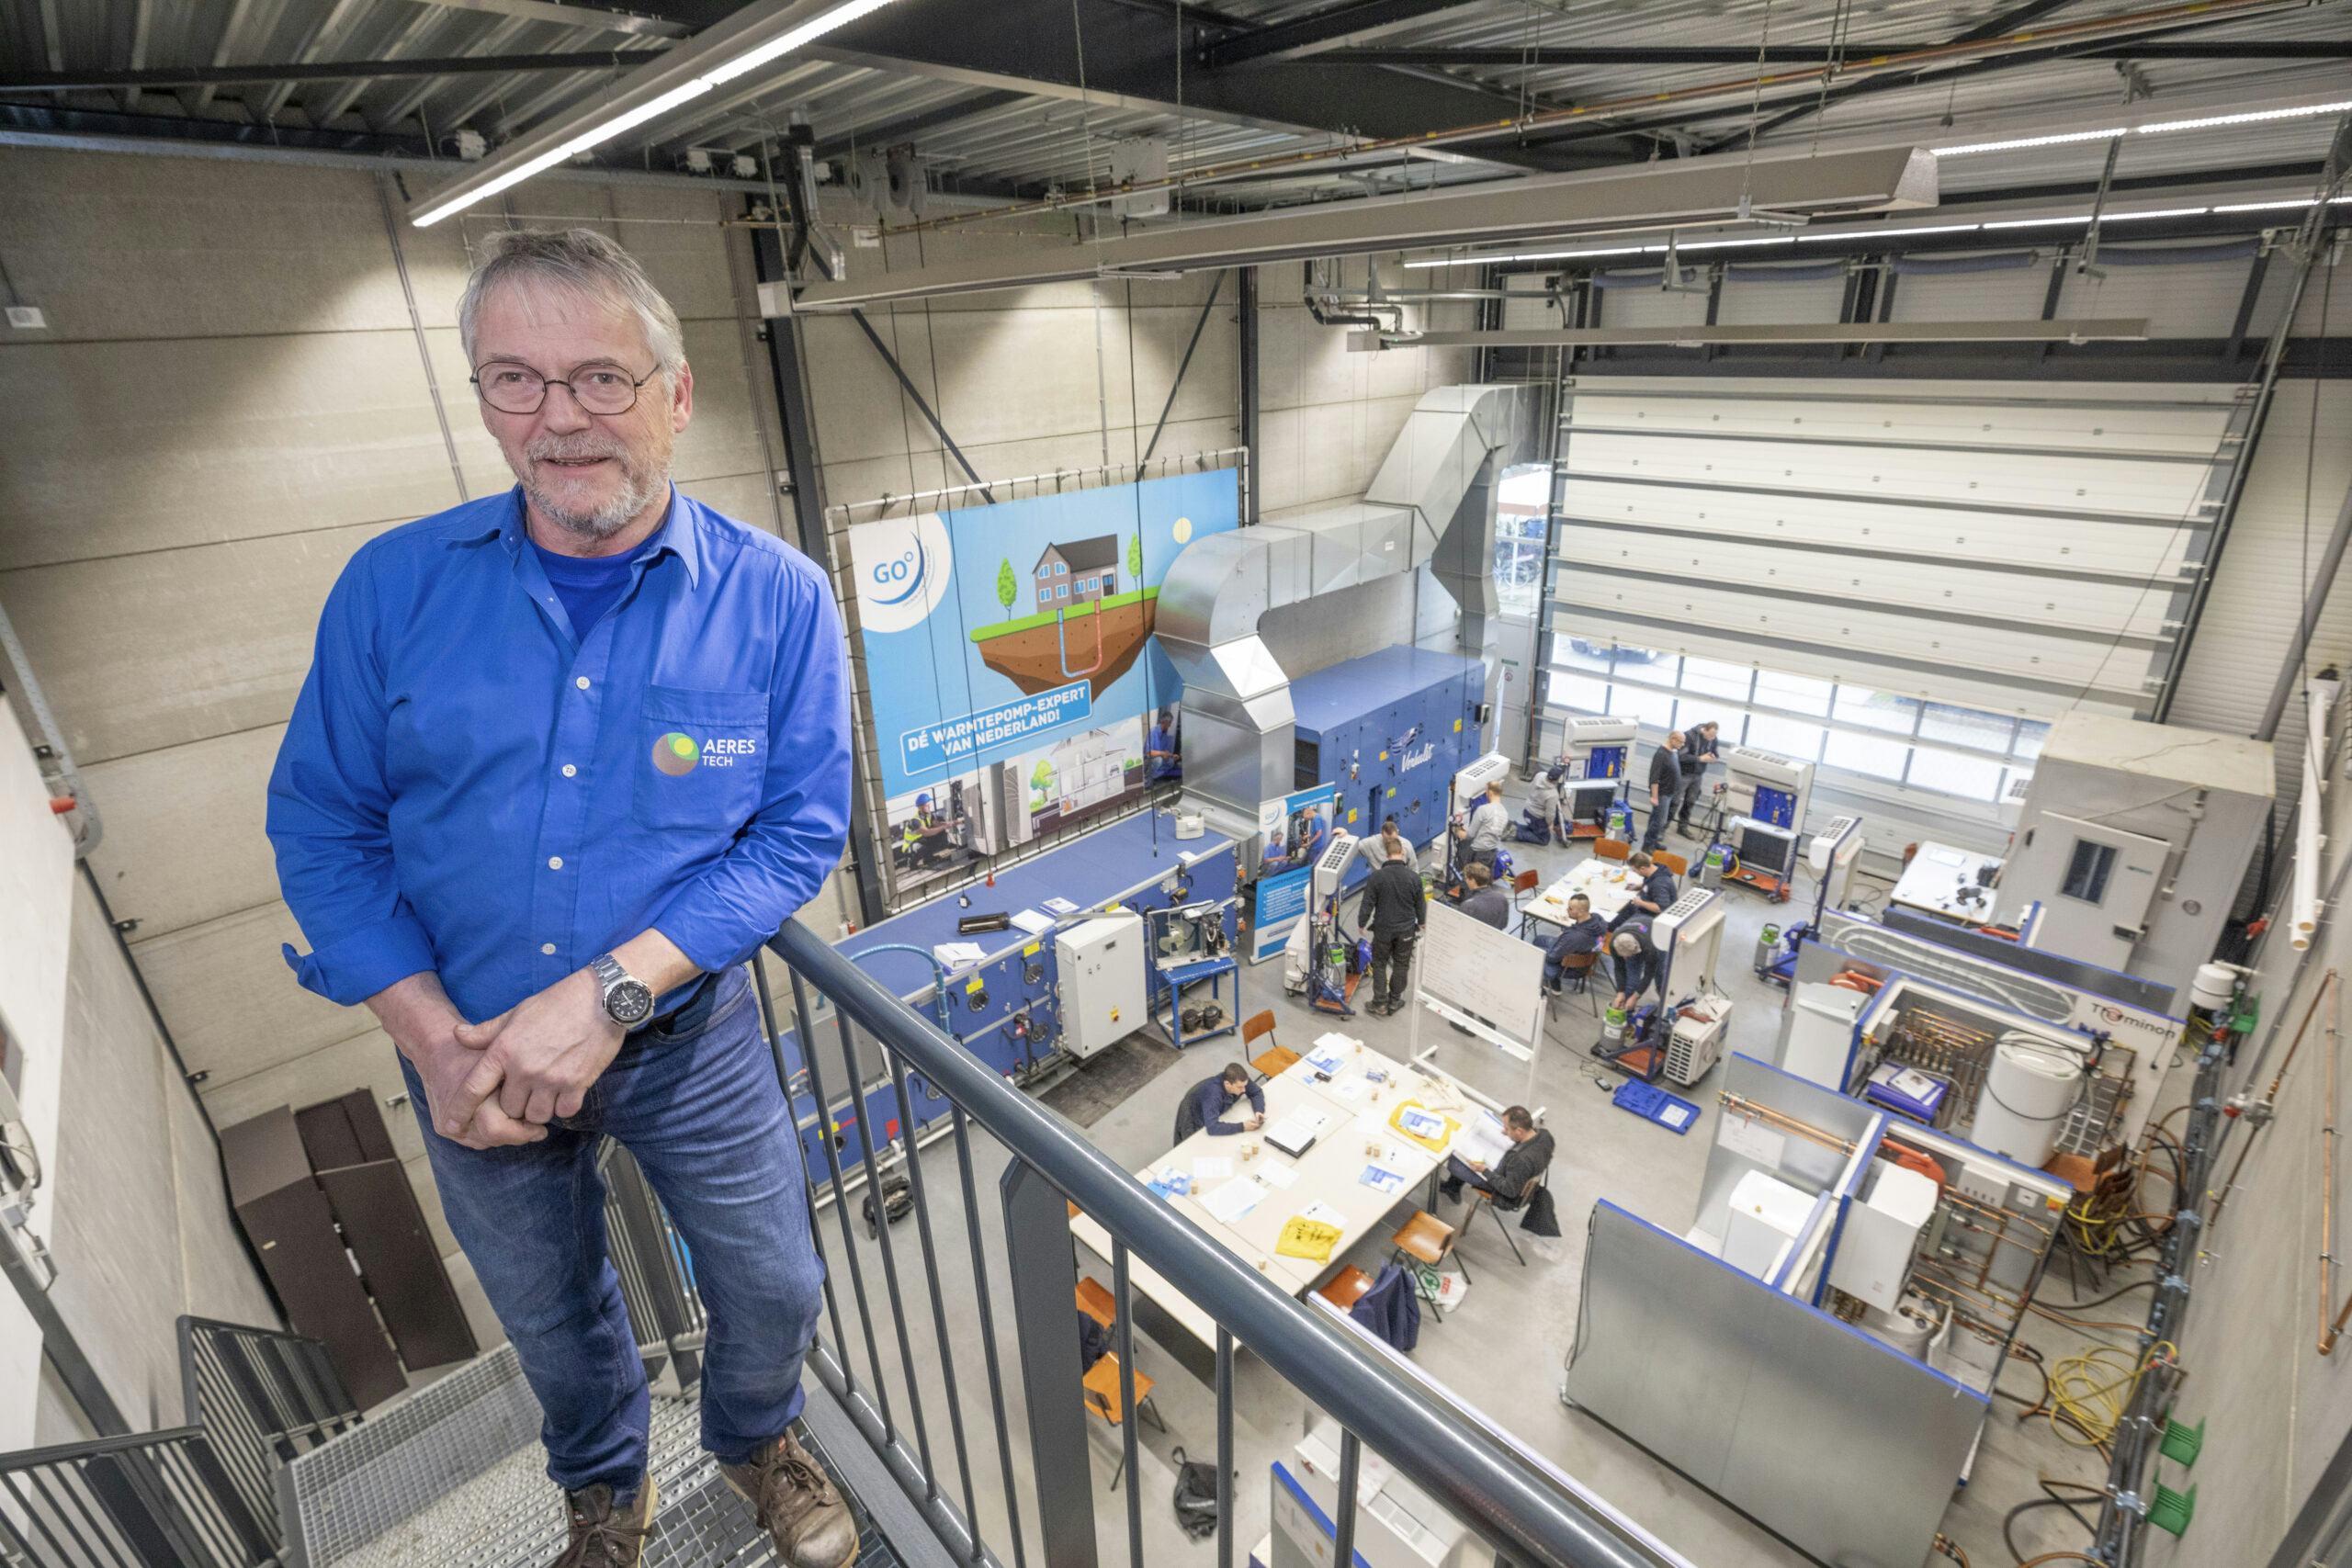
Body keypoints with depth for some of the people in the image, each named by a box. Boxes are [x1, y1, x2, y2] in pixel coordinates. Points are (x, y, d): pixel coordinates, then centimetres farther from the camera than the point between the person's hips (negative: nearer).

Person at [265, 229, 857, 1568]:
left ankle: (757, 1437, 53)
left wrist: (609, 993, -23)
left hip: (690, 1035, -1)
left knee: (775, 1291, 16)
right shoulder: (394, 587, -9)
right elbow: (322, 824, -3)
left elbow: (801, 830, -15)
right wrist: (432, 1035, -15)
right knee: (552, 1312, 26)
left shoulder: (777, 599, -15)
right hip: (465, 1047, 2)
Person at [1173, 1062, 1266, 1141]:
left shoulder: (1238, 1080, -24)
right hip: (1194, 1122, -6)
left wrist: (1259, 1111, -26)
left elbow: (1256, 1092, -7)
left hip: (1216, 1115, 6)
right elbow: (1213, 1128, -49)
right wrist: (1242, 1127, -45)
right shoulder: (1213, 1094, -41)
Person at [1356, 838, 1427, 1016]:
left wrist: (1361, 923, 6)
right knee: (1401, 965, 17)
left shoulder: (1376, 876, -17)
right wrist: (1421, 922, 19)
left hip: (1383, 929, -1)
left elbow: (1367, 904, -11)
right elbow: (1421, 905, 1)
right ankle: (1394, 1001, 27)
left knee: (1379, 965, 12)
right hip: (1406, 930, 1)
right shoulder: (1414, 877, -11)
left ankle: (1380, 1004, 15)